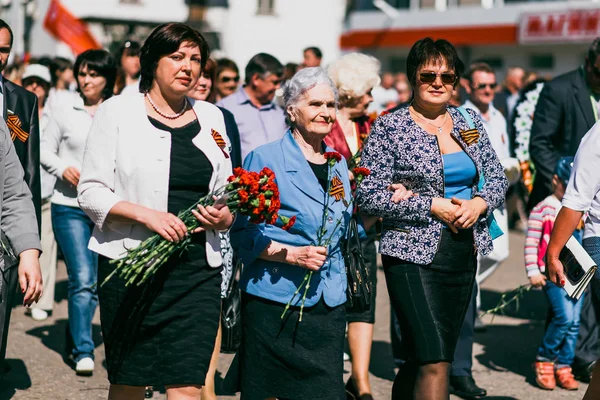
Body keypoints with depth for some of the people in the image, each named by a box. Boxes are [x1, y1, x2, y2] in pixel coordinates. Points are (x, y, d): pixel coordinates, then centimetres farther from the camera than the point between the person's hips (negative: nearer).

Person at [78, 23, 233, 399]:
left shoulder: (211, 117, 13)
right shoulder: (118, 111, 1)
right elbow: (91, 192, -3)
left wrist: (224, 217, -1)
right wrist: (145, 214, -18)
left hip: (198, 268, 3)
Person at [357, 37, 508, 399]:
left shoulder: (470, 123, 11)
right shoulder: (389, 128, -5)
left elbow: (497, 178, 15)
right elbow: (370, 196, -9)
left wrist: (479, 203, -7)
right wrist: (433, 206, -15)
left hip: (464, 254, 6)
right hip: (414, 255, -6)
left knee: (422, 358, 13)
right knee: (435, 360, -15)